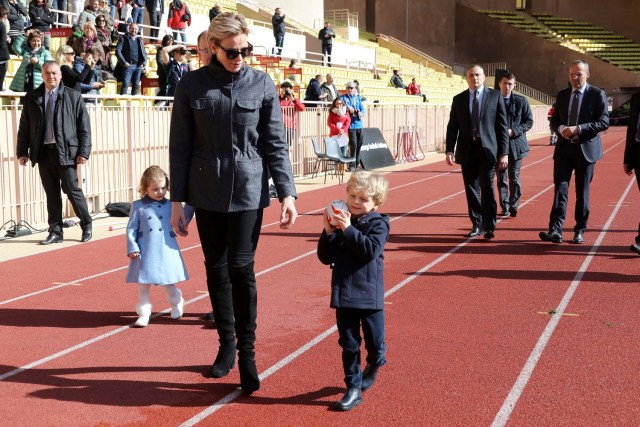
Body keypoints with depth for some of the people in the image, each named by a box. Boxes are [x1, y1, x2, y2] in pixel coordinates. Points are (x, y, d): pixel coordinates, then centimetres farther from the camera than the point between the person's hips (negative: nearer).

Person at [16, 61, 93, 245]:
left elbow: (84, 126, 0)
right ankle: (55, 232, 15)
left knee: (72, 190, -3)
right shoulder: (31, 98, 9)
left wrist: (84, 152, -7)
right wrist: (22, 152, 5)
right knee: (51, 194, 7)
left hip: (66, 152, -3)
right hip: (43, 152, 3)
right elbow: (24, 127, 11)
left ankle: (86, 225, 15)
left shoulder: (73, 97, 1)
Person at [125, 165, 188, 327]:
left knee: (169, 283, 12)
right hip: (145, 252, -1)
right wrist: (132, 248, -8)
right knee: (143, 284, 3)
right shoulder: (138, 206, 1)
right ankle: (144, 313, 12)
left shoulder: (170, 205, 6)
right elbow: (131, 229, 0)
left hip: (167, 251, 1)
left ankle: (177, 303, 38)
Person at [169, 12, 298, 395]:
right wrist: (178, 200, 1)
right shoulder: (192, 86, -1)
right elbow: (180, 146, 3)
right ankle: (227, 344, 24)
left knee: (241, 267, -7)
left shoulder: (262, 85, -2)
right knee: (216, 269, 9)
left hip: (249, 191, -1)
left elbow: (276, 144, -1)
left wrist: (288, 193, -9)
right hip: (207, 193, 2)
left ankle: (247, 351, 7)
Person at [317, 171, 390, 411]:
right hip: (344, 295, 3)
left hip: (369, 296, -3)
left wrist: (348, 229, -25)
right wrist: (328, 233, -11)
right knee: (349, 345, 8)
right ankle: (354, 388, 16)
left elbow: (371, 250, -22)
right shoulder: (339, 223, 5)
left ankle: (374, 365, 41)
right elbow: (325, 257, 3)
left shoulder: (378, 224, -5)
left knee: (375, 342, 8)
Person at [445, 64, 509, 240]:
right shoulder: (459, 99, 10)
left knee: (487, 188, -9)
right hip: (467, 150, 3)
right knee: (471, 189, 7)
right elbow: (452, 127, 8)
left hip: (487, 149, -3)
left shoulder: (495, 96, 4)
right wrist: (450, 150, -3)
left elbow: (502, 125, 1)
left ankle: (489, 227, -2)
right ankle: (477, 225, 18)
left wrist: (504, 152, -5)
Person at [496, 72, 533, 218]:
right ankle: (505, 207, 11)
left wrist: (514, 131, -13)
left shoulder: (521, 101, 0)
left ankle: (513, 206, 7)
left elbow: (529, 121, 1)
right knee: (501, 178, 5)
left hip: (516, 144, -1)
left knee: (514, 177, -1)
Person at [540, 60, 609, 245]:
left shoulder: (597, 94, -4)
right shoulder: (562, 95, 10)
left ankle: (580, 231, 13)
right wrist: (560, 129, -10)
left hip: (586, 149, -3)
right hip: (564, 148, 3)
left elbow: (604, 122, -10)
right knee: (560, 188, -7)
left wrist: (578, 129, -20)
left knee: (582, 192, 5)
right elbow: (554, 121, 14)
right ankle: (555, 230, -12)